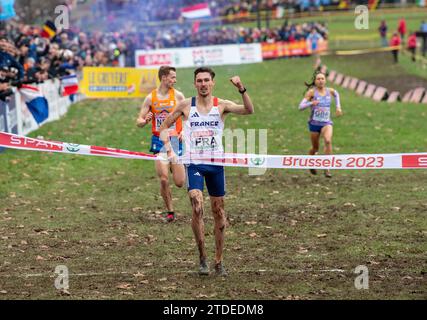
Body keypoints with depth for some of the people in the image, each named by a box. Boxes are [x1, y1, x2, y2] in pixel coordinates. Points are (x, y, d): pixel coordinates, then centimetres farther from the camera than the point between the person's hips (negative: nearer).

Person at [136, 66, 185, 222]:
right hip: (159, 142, 0)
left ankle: (176, 167, 35)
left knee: (180, 182, -2)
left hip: (175, 140, 0)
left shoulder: (178, 96, -1)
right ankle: (170, 211, 8)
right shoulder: (150, 98, 1)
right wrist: (145, 121, -18)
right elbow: (139, 121, 6)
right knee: (164, 180, -10)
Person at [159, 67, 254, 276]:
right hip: (194, 164, -1)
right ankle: (202, 257, -6)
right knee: (197, 208, -19)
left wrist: (241, 90, -30)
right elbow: (164, 127, 10)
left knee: (218, 211, 8)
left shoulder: (221, 106, -1)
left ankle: (219, 261, 19)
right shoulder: (186, 106, 1)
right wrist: (169, 149, -3)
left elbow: (249, 111, -16)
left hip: (216, 163, 1)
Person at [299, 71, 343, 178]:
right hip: (314, 123, -1)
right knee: (315, 148, 11)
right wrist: (311, 103, -29)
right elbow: (301, 106, -12)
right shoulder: (311, 92, -8)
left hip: (326, 122, 1)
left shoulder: (330, 91, 3)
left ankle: (327, 169, -21)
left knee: (328, 140, -27)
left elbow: (336, 94, 29)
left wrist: (338, 106, 19)